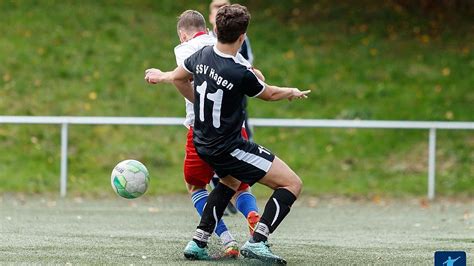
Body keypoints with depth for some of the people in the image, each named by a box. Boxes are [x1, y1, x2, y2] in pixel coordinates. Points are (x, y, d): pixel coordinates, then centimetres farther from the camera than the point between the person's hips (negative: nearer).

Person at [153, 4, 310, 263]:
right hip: (230, 149, -8)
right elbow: (270, 94, -3)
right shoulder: (241, 74, -23)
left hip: (204, 144, 8)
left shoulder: (202, 55, -3)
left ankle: (198, 241, 25)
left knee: (231, 181, 36)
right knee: (292, 184, -6)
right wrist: (292, 92, 19)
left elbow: (177, 78, 17)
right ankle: (257, 241, -16)